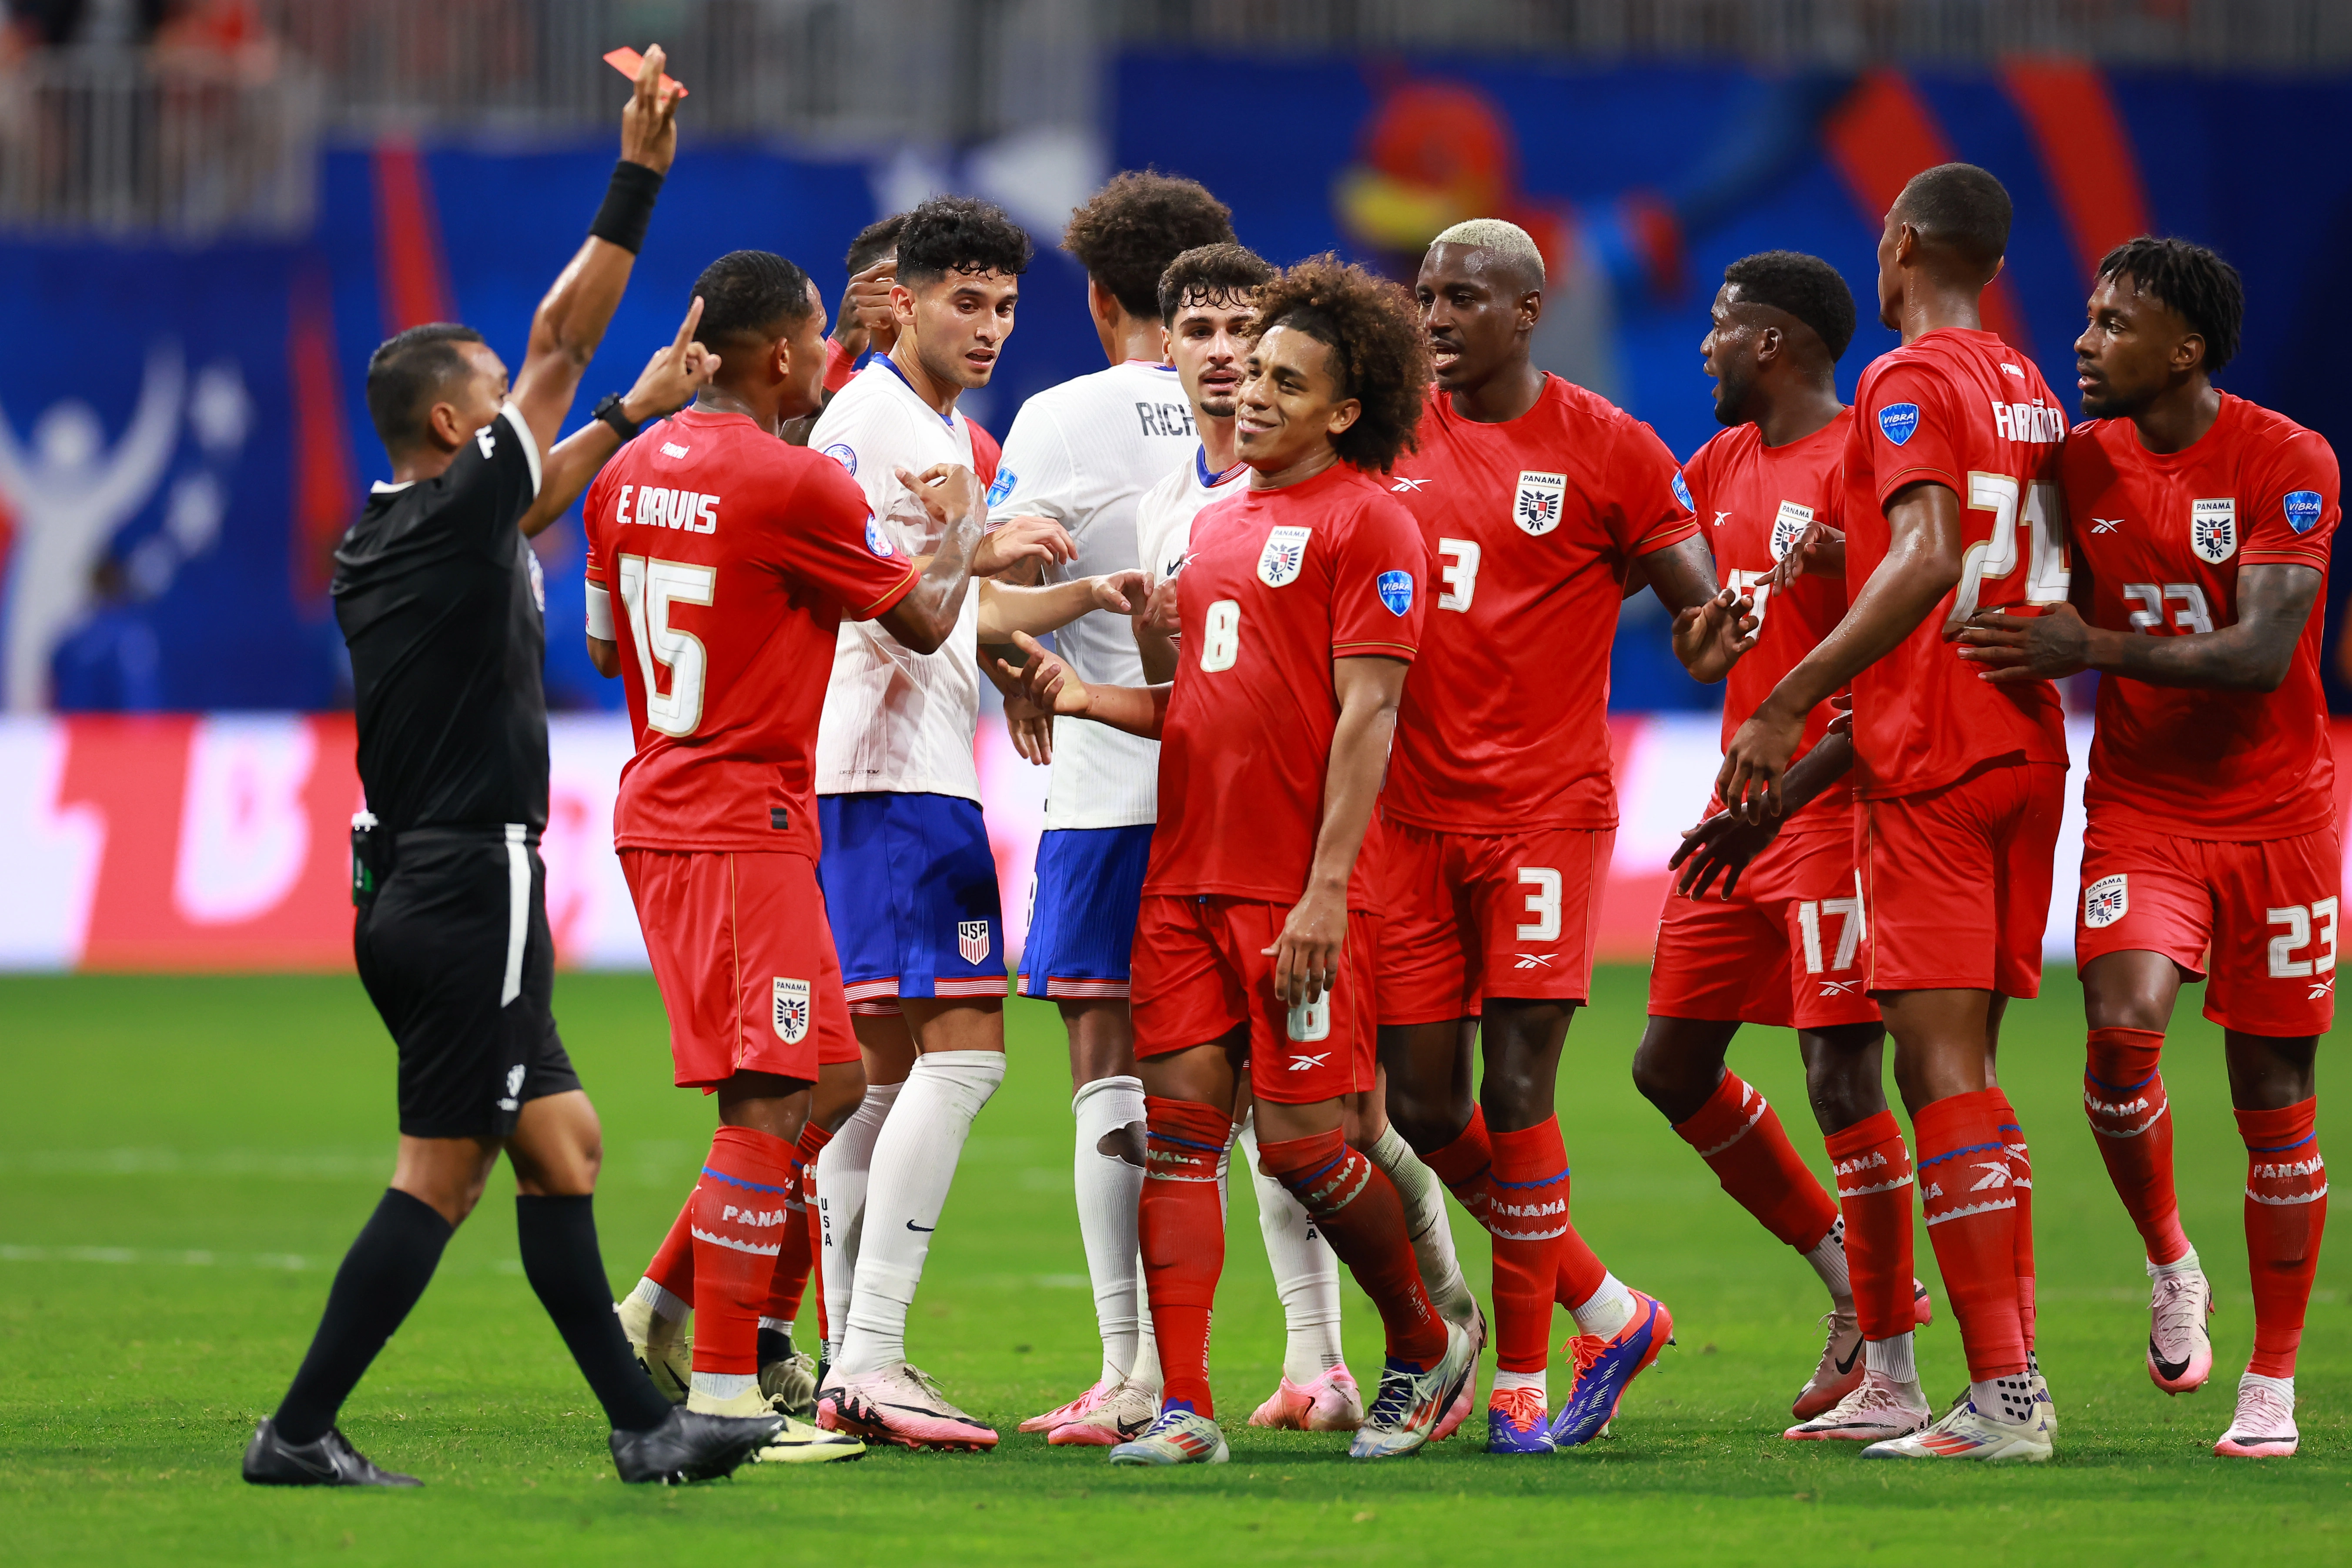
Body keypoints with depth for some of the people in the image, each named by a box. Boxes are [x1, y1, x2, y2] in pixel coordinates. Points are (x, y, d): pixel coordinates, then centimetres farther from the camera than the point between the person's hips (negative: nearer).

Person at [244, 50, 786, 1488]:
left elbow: (532, 501, 28)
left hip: (418, 895, 10)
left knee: (562, 1143, 10)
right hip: (469, 895, -10)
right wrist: (639, 181, -2)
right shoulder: (453, 514, -12)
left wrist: (634, 415, 30)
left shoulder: (383, 542, 11)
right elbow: (563, 339, -8)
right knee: (440, 1178, -8)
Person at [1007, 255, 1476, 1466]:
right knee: (1177, 1127, -3)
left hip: (1299, 892, -7)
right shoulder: (1216, 523, 18)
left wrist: (1327, 889, -18)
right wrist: (1087, 698, 6)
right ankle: (1182, 1407, -5)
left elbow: (1364, 714, -12)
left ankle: (1425, 1346, 20)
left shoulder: (1365, 522, -6)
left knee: (1301, 1143, -4)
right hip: (1188, 870, 7)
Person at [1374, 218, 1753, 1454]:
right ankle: (1608, 1315, 22)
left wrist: (1711, 636, -21)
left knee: (1516, 1090, -10)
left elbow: (1700, 600, 1)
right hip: (1413, 809, 5)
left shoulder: (1606, 449, -2)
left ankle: (1522, 1383, 1)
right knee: (1421, 1107, 4)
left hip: (1544, 807, -5)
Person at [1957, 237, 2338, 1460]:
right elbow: (2051, 630, 12)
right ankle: (2169, 1268, 4)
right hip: (2140, 807, 3)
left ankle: (2273, 1384, 13)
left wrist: (2090, 649, -30)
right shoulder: (2083, 462, 2)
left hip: (2273, 816, -3)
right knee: (2123, 1029, -23)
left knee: (2274, 1095, 2)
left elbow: (2260, 654, -22)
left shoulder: (2288, 464, -13)